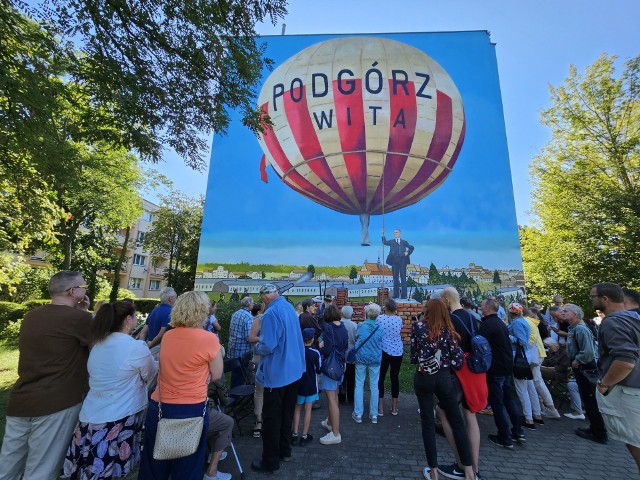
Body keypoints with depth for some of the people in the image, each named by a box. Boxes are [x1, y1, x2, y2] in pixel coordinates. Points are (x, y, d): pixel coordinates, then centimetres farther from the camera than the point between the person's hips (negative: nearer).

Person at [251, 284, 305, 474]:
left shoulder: (271, 313, -24)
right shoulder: (290, 307, 2)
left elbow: (267, 346, -28)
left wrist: (257, 347, -7)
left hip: (277, 374, -8)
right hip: (294, 370, 8)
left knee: (271, 418, 8)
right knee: (287, 413, 21)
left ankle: (270, 461, 22)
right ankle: (285, 450, 37)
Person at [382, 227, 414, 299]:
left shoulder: (404, 242, 13)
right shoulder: (391, 241, 13)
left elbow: (411, 247, 18)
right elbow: (385, 242, 0)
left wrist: (407, 253, 2)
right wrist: (383, 235, -11)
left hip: (402, 261, -1)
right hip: (394, 261, 1)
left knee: (403, 277, -1)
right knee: (395, 277, 5)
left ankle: (404, 295, 2)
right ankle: (396, 294, 11)